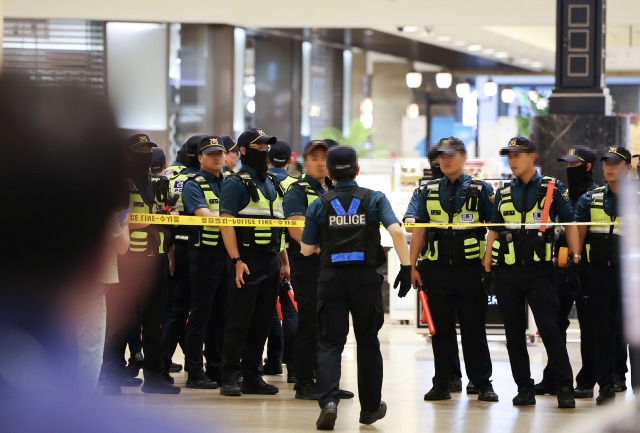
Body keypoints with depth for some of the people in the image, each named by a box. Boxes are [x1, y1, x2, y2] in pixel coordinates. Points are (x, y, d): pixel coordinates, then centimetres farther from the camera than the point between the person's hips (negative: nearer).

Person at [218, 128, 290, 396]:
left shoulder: (272, 184, 17)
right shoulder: (236, 183, -6)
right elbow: (226, 223, -13)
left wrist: (284, 262, 17)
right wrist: (236, 260, -20)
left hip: (271, 261, 7)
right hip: (248, 260, -7)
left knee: (262, 322, 9)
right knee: (240, 321, -6)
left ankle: (253, 377, 14)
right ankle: (230, 378, -3)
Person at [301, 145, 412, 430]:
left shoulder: (320, 204, 1)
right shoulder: (374, 199, -1)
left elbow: (306, 249, 6)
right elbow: (396, 231, -15)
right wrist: (406, 267, -11)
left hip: (332, 278, 0)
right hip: (366, 277, 0)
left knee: (330, 342, 1)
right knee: (368, 342, 14)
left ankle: (328, 401, -21)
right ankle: (370, 407, 24)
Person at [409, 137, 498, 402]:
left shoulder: (481, 190, 2)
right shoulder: (429, 192, 10)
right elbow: (419, 231, 11)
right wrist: (412, 266, 3)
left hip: (470, 270, -3)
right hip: (437, 271, 3)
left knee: (474, 329, 1)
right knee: (440, 330, 6)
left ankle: (483, 384, 7)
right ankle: (441, 384, 11)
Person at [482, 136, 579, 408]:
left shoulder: (553, 189, 0)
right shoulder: (503, 193, 10)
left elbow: (570, 225, 0)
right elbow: (494, 232, 13)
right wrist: (486, 268, 7)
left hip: (539, 271, -4)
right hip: (508, 273, 4)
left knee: (550, 330, -9)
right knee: (514, 333, 5)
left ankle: (565, 388, -6)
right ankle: (524, 388, 12)